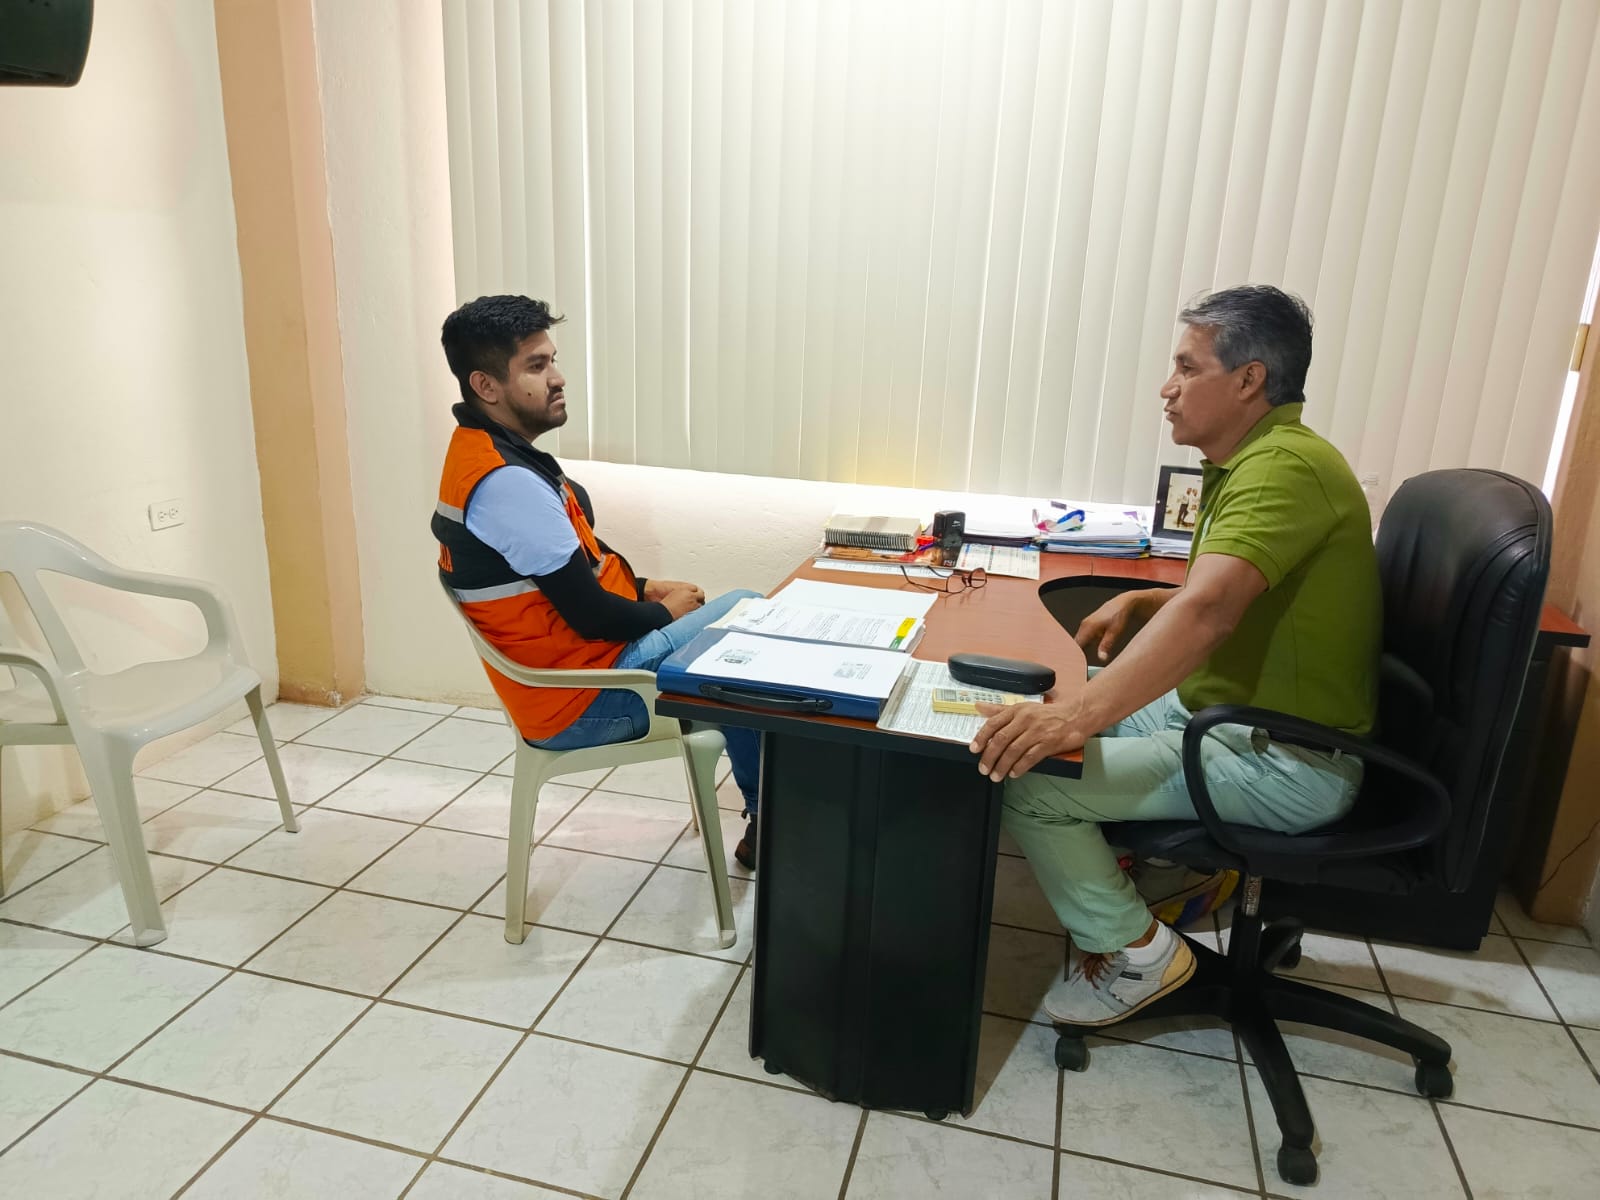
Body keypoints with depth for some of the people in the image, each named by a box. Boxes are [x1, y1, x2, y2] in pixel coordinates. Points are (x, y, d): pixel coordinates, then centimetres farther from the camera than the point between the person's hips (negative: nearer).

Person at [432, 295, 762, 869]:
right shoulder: (507, 482, -26)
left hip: (572, 661, 10)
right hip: (583, 700, -10)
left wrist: (642, 586, 6)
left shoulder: (482, 452, 6)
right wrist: (664, 613, -5)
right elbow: (593, 617, -24)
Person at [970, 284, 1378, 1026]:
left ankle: (1135, 950, 2)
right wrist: (1138, 603, 6)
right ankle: (1148, 872, 18)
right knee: (1043, 708, 12)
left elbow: (1206, 610, -39)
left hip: (1286, 762, -10)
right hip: (1225, 710, 10)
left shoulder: (1285, 465, -22)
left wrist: (1077, 717, -49)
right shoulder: (1253, 459, 10)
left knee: (1026, 776, -19)